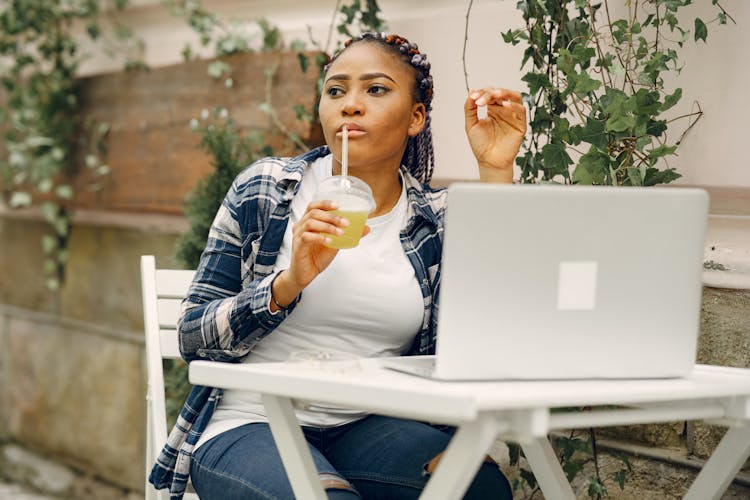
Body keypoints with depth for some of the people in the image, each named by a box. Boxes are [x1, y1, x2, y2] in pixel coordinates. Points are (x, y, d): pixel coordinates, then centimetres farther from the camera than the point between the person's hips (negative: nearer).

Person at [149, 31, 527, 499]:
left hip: (367, 428, 2)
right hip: (250, 424, -2)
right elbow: (194, 337, -1)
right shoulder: (266, 189, 0)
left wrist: (495, 171, -9)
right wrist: (290, 282, -20)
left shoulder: (436, 220, 5)